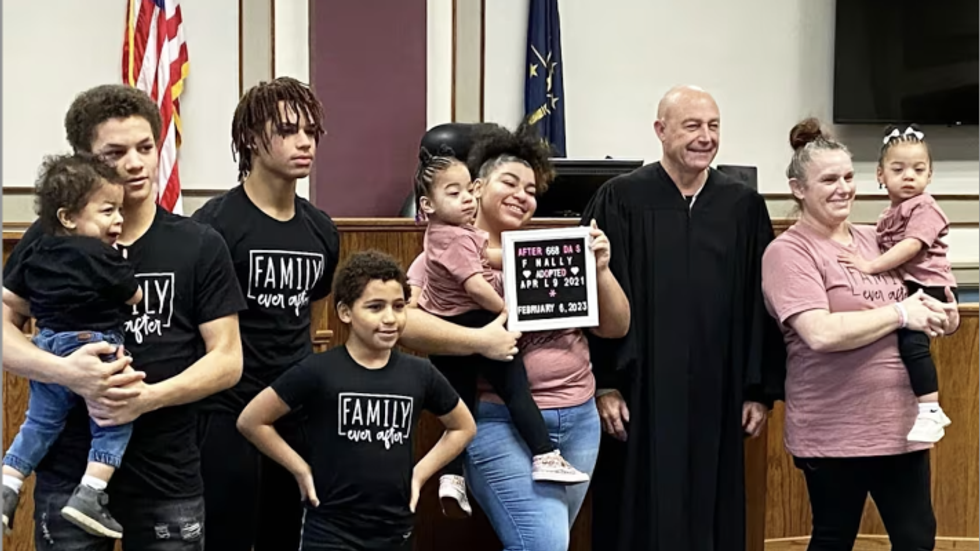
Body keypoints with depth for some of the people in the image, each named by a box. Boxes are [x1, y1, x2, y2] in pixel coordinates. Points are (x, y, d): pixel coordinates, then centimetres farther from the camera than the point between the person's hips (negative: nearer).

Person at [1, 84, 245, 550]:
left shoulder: (200, 246, 2)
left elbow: (227, 360, 0)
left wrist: (150, 396, -17)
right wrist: (66, 372, -21)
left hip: (169, 476, 1)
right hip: (70, 472, 0)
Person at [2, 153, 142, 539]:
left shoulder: (38, 255, 7)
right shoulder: (101, 256, -15)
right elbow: (137, 297, -4)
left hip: (46, 348, 7)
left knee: (39, 422, 17)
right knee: (114, 425, 5)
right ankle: (89, 495, -5)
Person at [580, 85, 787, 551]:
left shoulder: (744, 207, 7)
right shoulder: (620, 200, -3)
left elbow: (760, 304, 8)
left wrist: (761, 390, 5)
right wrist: (604, 385, -10)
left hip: (716, 395, 3)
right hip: (641, 395, -3)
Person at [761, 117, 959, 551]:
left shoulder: (875, 240, 10)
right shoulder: (789, 251, -9)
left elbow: (919, 308, 21)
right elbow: (821, 333, -22)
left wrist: (940, 316, -3)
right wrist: (900, 314, -14)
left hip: (902, 424, 6)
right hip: (834, 433, -6)